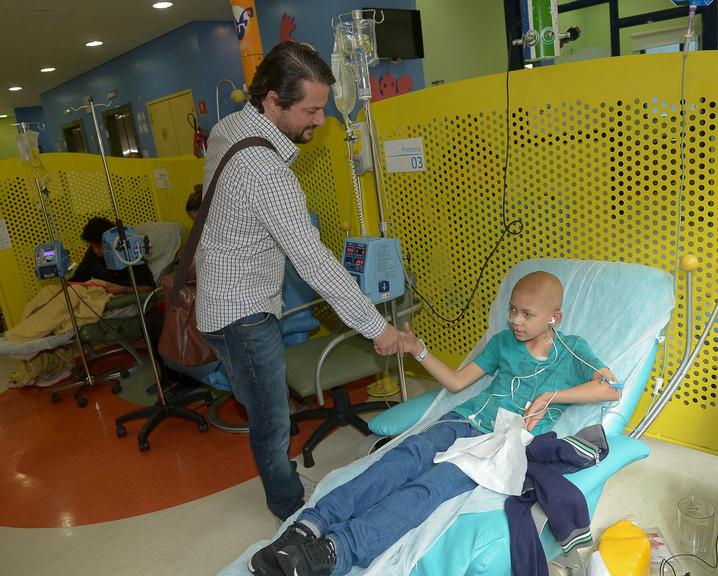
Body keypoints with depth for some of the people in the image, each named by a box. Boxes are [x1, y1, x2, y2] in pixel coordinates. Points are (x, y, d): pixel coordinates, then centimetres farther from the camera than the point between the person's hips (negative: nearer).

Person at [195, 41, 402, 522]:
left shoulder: (228, 127, 2)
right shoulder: (265, 169, -29)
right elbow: (313, 260, -28)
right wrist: (375, 325, -21)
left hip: (222, 298, 10)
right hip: (243, 313, -10)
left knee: (268, 413, 21)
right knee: (273, 424, 5)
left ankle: (286, 490, 39)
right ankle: (295, 515, 22)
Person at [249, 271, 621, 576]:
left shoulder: (572, 350, 12)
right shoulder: (503, 341, 20)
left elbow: (611, 388, -2)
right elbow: (456, 382, 20)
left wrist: (551, 395, -10)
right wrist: (419, 351, 10)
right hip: (467, 420, 4)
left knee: (431, 484, -32)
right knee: (406, 456, -30)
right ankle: (308, 525, -45)